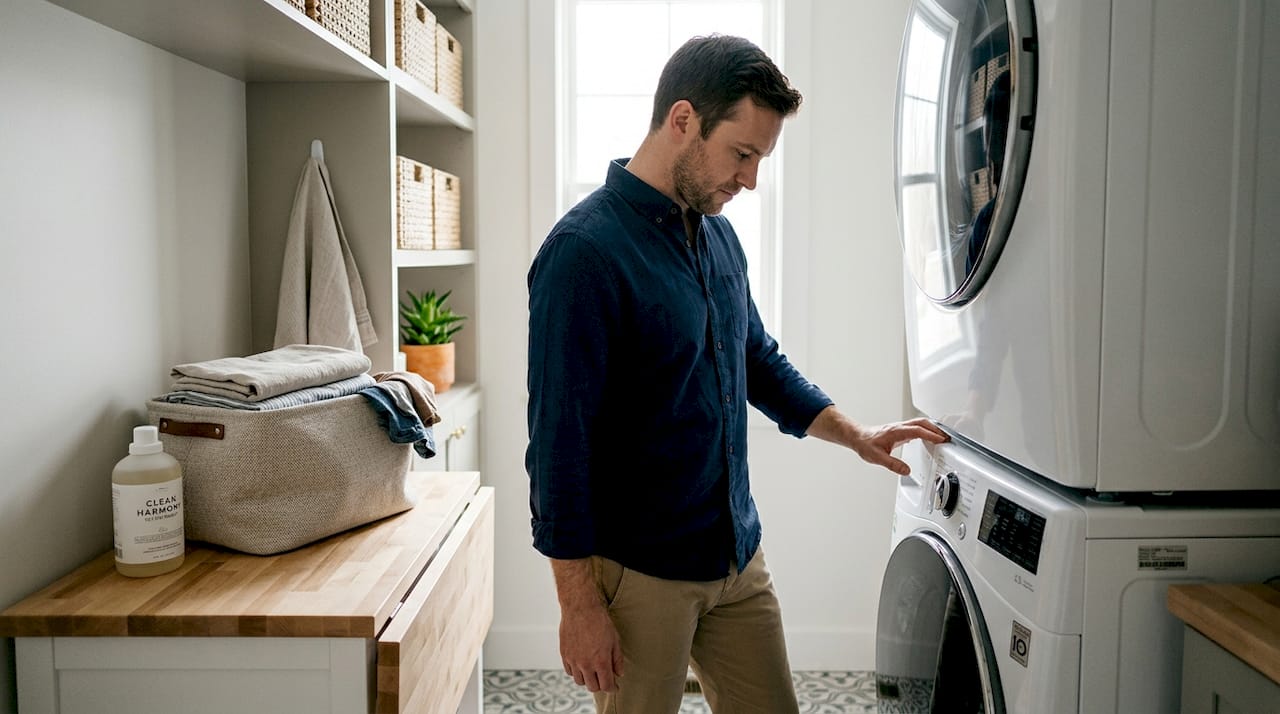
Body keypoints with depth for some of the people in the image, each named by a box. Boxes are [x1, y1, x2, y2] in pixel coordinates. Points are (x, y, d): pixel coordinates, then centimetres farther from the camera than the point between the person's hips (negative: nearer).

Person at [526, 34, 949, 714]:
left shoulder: (717, 233, 6)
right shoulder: (584, 252, -20)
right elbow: (558, 443, -20)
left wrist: (856, 436, 8)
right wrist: (579, 605, -17)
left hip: (738, 555, 7)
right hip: (639, 573, -7)